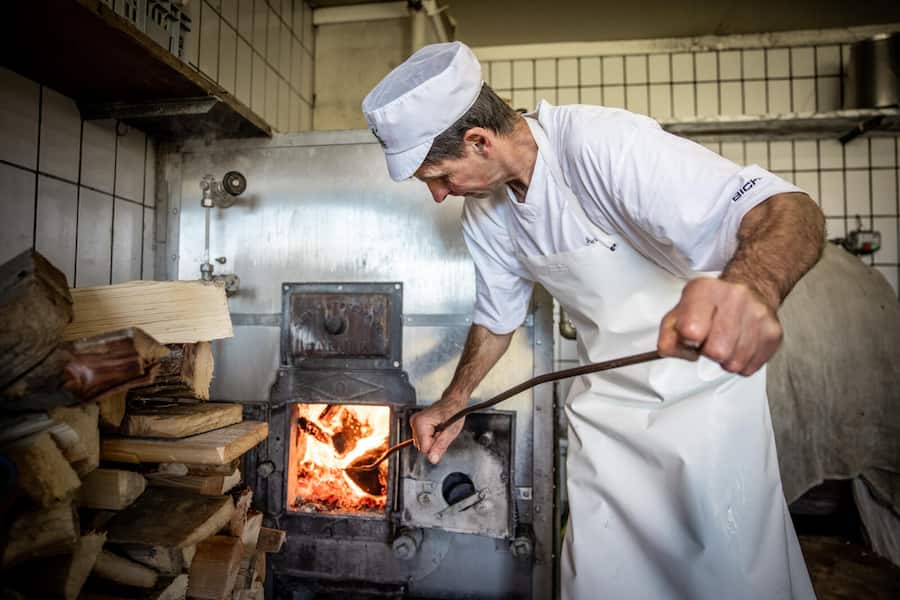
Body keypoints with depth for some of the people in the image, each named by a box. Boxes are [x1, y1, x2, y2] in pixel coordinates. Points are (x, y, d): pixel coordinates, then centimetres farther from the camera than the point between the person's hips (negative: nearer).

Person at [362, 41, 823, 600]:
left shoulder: (601, 143, -26)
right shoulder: (485, 213, -2)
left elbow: (792, 209, -32)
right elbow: (497, 317, 9)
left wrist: (752, 286, -53)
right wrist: (453, 403, 5)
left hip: (703, 380, -5)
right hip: (607, 397, 6)